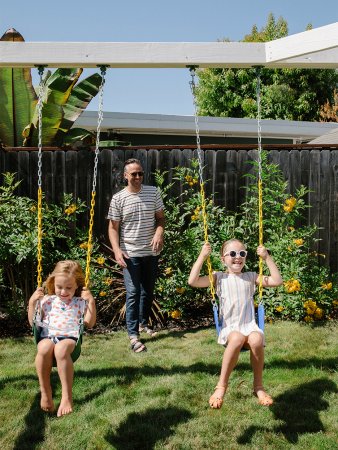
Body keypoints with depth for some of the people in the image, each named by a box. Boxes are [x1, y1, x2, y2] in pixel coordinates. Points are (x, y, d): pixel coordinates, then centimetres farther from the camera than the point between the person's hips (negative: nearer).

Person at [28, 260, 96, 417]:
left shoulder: (80, 302, 15)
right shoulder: (47, 300, 19)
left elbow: (89, 323, 6)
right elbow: (33, 323, 19)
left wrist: (91, 301, -3)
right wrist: (32, 302, 8)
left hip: (69, 337, -2)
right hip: (48, 335, 2)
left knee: (61, 350, -39)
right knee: (44, 348, -36)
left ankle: (67, 395, -30)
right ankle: (45, 392, -19)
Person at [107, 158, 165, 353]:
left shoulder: (153, 192, 2)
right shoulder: (118, 198, -4)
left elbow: (161, 217, 9)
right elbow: (113, 227, -1)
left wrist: (159, 233, -11)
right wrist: (117, 250, -14)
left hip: (151, 252, 3)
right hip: (130, 254, -3)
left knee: (148, 291, 16)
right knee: (133, 293, -5)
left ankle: (144, 323, 36)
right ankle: (133, 335, 1)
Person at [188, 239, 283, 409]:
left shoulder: (251, 277, 14)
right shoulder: (219, 278, 7)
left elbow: (277, 281, 6)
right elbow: (193, 281, -5)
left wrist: (267, 258, 1)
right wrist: (202, 256, -7)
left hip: (249, 325, 2)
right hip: (229, 327, -2)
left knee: (256, 339, -34)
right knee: (237, 339, -37)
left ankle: (258, 386, -12)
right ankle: (221, 386, -21)